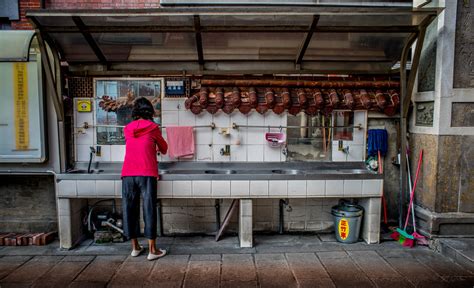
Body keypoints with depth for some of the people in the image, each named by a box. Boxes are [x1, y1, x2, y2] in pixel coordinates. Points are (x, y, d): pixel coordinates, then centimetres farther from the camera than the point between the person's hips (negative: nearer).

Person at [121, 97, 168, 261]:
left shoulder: (128, 129, 13)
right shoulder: (152, 127, 3)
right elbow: (164, 148, 19)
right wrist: (159, 150, 42)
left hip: (127, 175, 4)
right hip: (147, 174, -4)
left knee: (130, 209, 11)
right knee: (149, 210, 0)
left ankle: (135, 247, 21)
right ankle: (152, 250, 5)